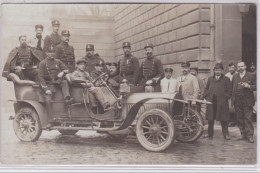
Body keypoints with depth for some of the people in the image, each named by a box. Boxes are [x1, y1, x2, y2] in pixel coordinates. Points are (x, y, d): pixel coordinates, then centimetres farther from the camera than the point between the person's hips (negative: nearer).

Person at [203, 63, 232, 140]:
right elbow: (206, 89, 19)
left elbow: (229, 91, 5)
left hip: (222, 102, -3)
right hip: (211, 102, 3)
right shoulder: (210, 79, 17)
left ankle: (226, 134, 9)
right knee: (210, 119, 6)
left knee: (223, 120, 0)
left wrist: (225, 98, -7)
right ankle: (210, 134, 14)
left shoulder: (226, 79, 8)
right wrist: (206, 97, 5)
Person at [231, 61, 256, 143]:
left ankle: (250, 136, -1)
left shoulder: (251, 76, 3)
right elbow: (232, 87, 16)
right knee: (240, 118, 6)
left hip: (247, 101, -4)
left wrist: (248, 86, -17)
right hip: (237, 101, 4)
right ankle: (243, 134, 15)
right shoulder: (235, 76, 15)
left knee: (248, 118, -5)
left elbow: (255, 87, 0)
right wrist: (233, 98, 4)